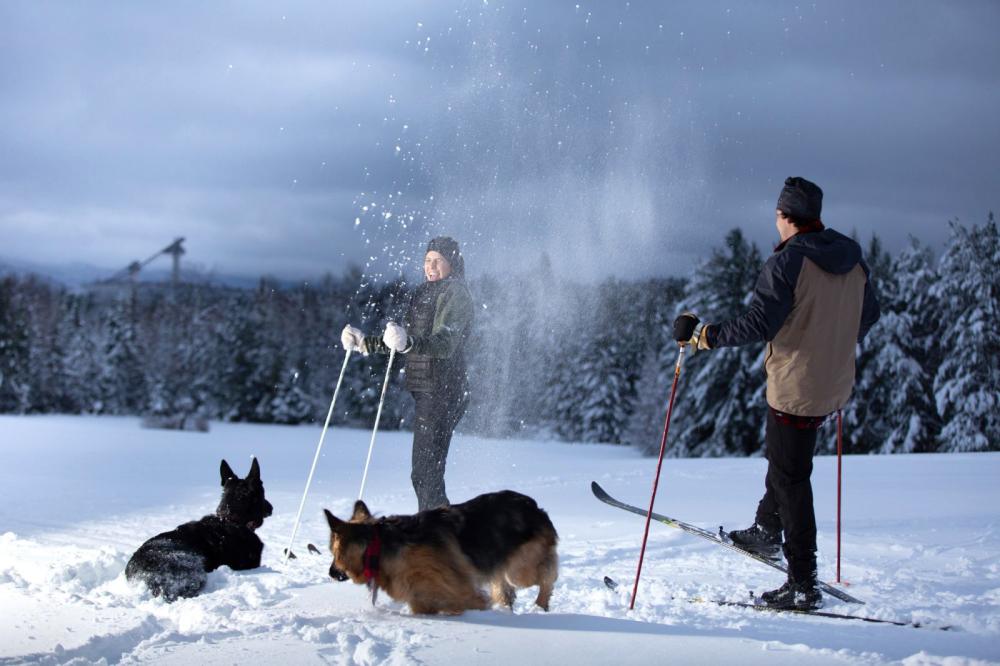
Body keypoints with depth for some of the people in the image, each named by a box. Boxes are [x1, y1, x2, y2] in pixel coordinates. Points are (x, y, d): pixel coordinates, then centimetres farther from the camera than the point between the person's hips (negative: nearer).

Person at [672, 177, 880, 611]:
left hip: (795, 387, -8)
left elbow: (758, 325, -22)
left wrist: (700, 336, -13)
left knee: (791, 478, -2)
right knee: (782, 454, 29)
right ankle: (766, 531, 42)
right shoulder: (852, 259, 5)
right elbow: (867, 315, 18)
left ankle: (803, 586, 0)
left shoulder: (787, 262, -18)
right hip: (835, 385, 8)